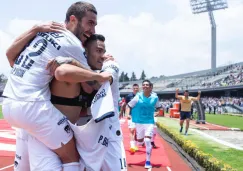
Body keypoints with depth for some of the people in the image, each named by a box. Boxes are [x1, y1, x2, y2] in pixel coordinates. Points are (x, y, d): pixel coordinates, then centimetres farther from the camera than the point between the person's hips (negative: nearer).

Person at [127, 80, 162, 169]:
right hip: (139, 122, 1)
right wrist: (128, 114, -15)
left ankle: (148, 162, -2)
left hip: (149, 122, -1)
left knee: (147, 141, -16)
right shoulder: (138, 96, -9)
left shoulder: (155, 97, -7)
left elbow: (158, 107, 11)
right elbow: (129, 105, -3)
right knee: (140, 142, 14)